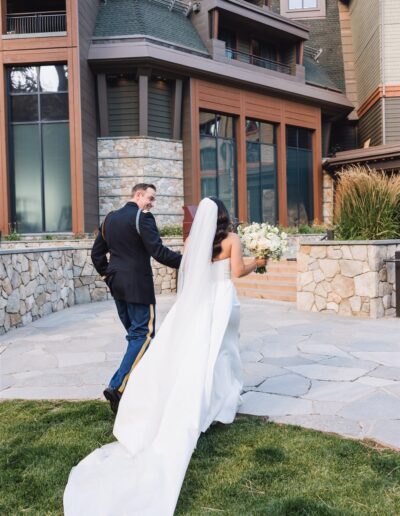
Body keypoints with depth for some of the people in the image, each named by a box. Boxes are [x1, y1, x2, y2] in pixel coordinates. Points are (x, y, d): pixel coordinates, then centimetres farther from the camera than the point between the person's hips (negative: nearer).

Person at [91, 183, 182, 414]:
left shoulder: (110, 218, 13)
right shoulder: (143, 217, -11)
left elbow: (97, 252, 16)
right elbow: (158, 252, -18)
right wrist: (185, 261, -12)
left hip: (117, 285, 9)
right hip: (138, 285, -8)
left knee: (135, 334, 18)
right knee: (143, 335, -3)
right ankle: (118, 387, -10)